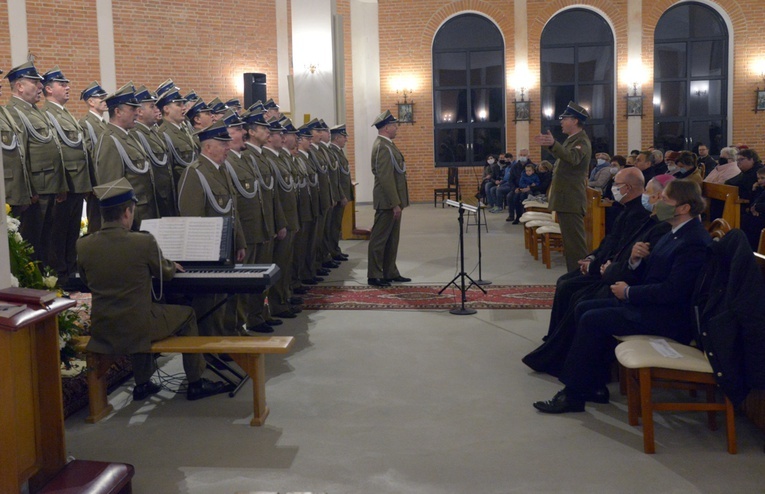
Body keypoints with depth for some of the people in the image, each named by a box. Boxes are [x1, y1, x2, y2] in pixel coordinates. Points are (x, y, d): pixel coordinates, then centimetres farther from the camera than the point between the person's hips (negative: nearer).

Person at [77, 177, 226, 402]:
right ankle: (195, 383, 26)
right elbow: (165, 273, 0)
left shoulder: (83, 246, -6)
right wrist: (172, 265, 25)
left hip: (101, 331, 5)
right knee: (187, 314, 20)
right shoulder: (143, 242, -18)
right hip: (138, 328, -5)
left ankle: (142, 384, 36)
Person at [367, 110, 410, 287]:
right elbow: (386, 178, -23)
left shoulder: (386, 145, 14)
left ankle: (390, 273, 23)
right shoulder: (383, 147, -18)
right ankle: (374, 275, 6)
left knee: (391, 239, 15)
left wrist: (397, 202, 16)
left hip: (392, 200, 10)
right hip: (388, 201, -10)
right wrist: (395, 203, -22)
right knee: (379, 239, -1)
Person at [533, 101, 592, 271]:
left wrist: (553, 144, -48)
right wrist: (549, 145, 32)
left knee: (575, 242, -9)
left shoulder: (581, 141, -13)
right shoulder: (572, 139, 17)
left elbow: (573, 158, -35)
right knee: (570, 240, 15)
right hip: (565, 199, 10)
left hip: (571, 201, -10)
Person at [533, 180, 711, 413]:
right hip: (651, 306, 10)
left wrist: (628, 292, -14)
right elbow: (648, 275, 14)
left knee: (592, 320, -18)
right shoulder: (676, 232, 12)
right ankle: (595, 385, 7)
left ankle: (573, 394, -6)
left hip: (670, 319, -10)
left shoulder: (694, 241, -19)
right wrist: (636, 260, -8)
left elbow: (671, 290, -25)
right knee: (584, 308, 4)